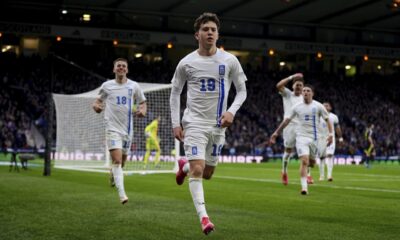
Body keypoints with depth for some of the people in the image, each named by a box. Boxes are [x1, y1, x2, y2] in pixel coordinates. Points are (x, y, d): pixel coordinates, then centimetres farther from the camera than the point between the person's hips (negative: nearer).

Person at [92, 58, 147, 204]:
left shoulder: (134, 86, 5)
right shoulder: (107, 86, 3)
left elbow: (143, 103, 15)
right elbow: (99, 100, 16)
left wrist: (142, 111, -8)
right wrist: (96, 105, -8)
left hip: (127, 129, 3)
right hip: (112, 128, -3)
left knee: (122, 161, 13)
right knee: (117, 160, -17)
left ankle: (113, 173, 49)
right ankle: (122, 194, -21)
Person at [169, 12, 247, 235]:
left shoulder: (230, 61, -2)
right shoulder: (186, 63, -3)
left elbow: (242, 91, 6)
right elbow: (175, 93, 7)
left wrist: (232, 111, -12)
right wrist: (176, 124, 0)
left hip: (218, 125, 2)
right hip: (194, 123, -2)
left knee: (207, 173, 12)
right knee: (197, 170, -16)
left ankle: (184, 166, 44)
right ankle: (203, 217, -12)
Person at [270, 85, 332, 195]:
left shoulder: (318, 106, 0)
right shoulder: (297, 107, 2)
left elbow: (327, 120, 4)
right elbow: (286, 120, 7)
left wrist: (330, 134, -8)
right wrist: (276, 132, 5)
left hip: (314, 137, 1)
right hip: (301, 137, -1)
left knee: (311, 162, 10)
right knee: (304, 161, -17)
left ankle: (307, 174, 48)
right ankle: (304, 187, -18)